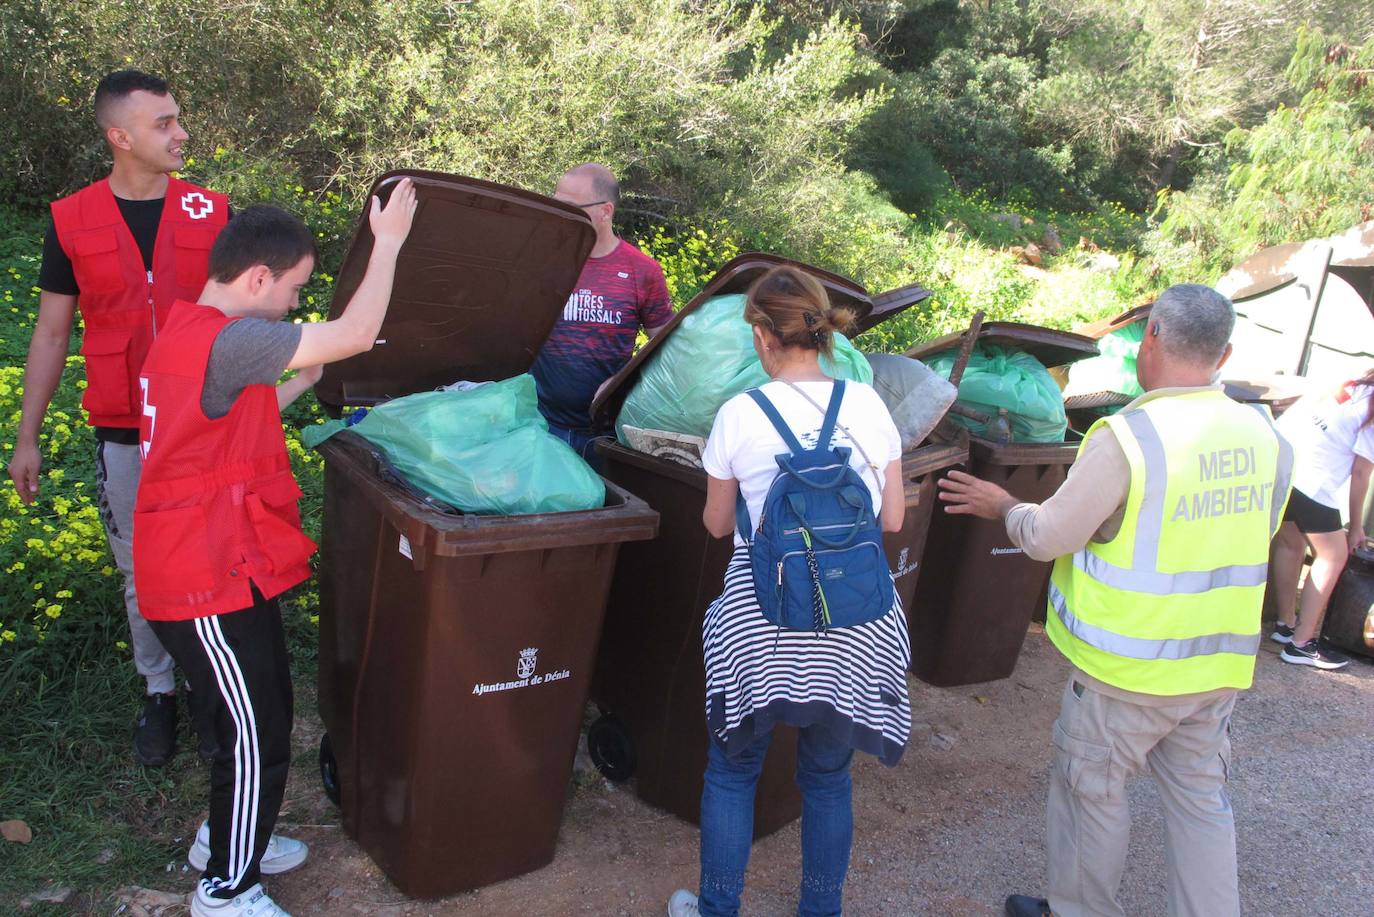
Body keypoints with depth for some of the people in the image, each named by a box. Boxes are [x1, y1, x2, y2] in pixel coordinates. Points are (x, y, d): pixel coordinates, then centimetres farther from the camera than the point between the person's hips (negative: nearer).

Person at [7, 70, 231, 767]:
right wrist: (26, 438, 6)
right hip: (123, 432, 0)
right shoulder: (72, 221, 0)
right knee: (142, 569, 10)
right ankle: (159, 690, 28)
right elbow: (51, 332, 6)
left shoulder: (211, 211, -1)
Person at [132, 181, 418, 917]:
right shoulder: (224, 341, -23)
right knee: (257, 736, 3)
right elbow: (355, 334, -26)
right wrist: (387, 242, -15)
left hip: (219, 566, 10)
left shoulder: (188, 333, 10)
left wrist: (306, 375, 14)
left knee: (261, 714, 23)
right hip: (208, 580, -10)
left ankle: (227, 839, 42)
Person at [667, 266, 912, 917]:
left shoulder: (739, 415, -7)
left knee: (732, 770, 18)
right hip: (856, 626, 3)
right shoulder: (867, 404, -2)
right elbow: (892, 519, 4)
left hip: (765, 623, -2)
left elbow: (716, 524, 4)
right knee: (828, 777, 20)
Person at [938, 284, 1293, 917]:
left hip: (1129, 667, -6)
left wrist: (1004, 507, 3)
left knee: (1091, 787, 13)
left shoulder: (1127, 438, -23)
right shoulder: (1263, 435, -3)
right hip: (1221, 662, 6)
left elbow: (1047, 538, -16)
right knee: (1200, 795, 18)